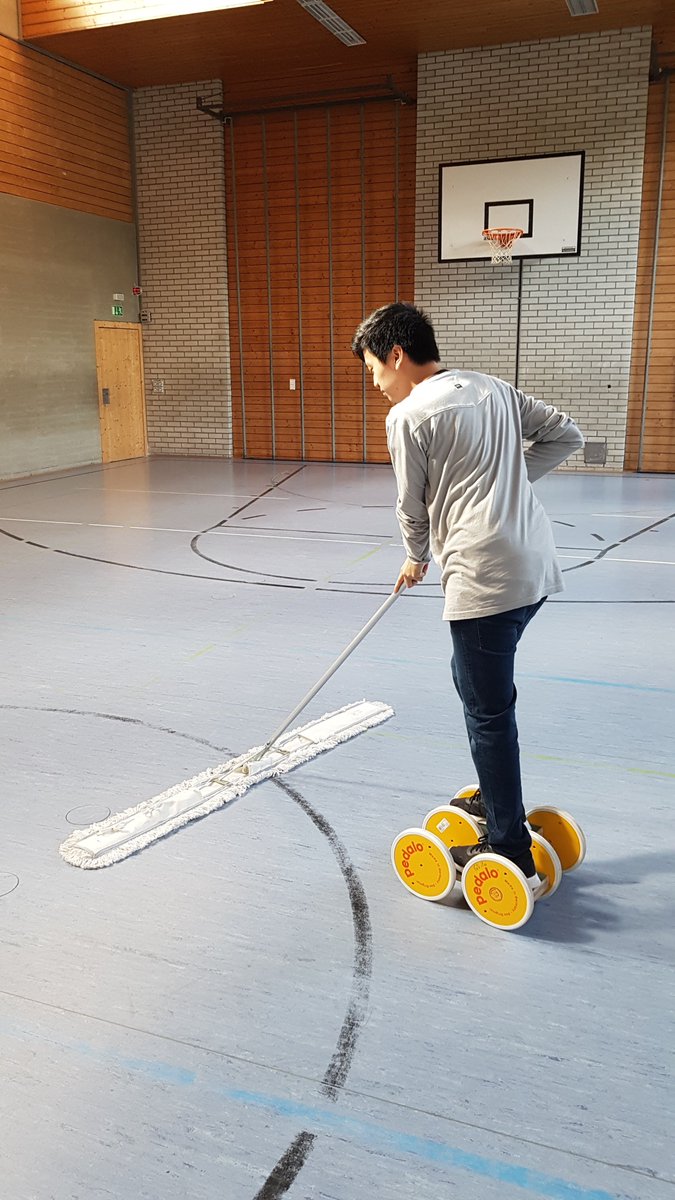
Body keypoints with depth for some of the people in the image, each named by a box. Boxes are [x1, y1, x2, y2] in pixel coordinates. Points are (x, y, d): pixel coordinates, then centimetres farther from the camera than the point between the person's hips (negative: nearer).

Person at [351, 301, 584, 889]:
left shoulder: (409, 416, -6)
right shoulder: (493, 388, 15)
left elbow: (413, 506, 2)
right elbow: (566, 435, 18)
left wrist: (416, 559, 21)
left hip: (487, 573, -9)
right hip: (536, 560, 9)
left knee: (488, 709, 1)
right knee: (478, 681, 25)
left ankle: (514, 856, 10)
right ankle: (495, 798, 38)